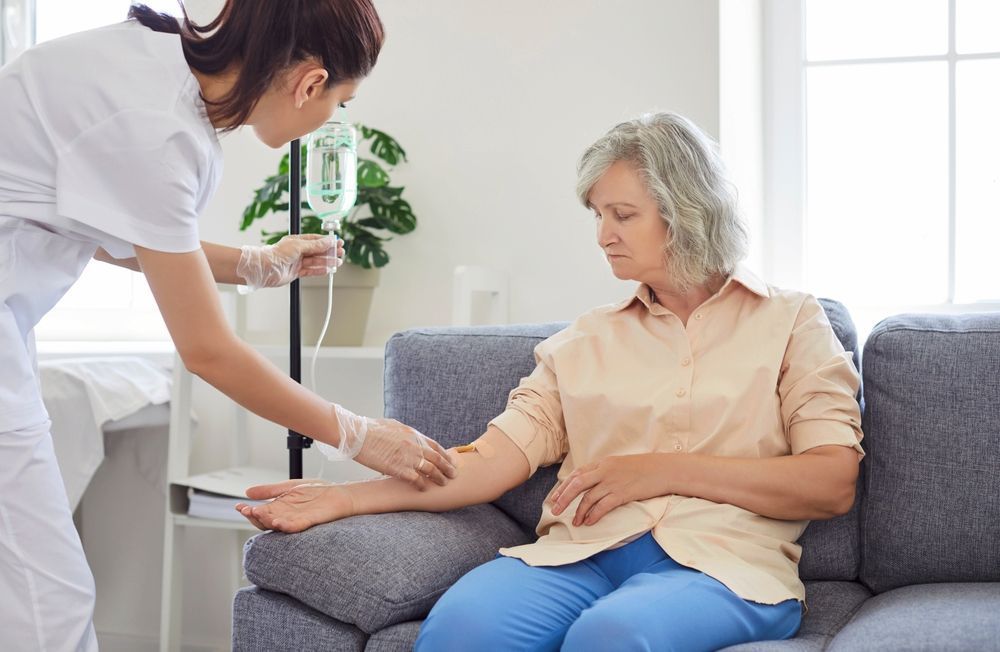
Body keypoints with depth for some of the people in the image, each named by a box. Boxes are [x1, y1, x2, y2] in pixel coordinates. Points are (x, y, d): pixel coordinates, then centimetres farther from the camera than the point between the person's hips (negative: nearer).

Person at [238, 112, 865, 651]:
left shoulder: (790, 321, 13)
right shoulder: (585, 340, 22)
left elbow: (832, 484, 2)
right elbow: (493, 460, 10)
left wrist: (662, 471, -4)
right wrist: (347, 498, -3)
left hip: (718, 560, -2)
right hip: (580, 555, 3)